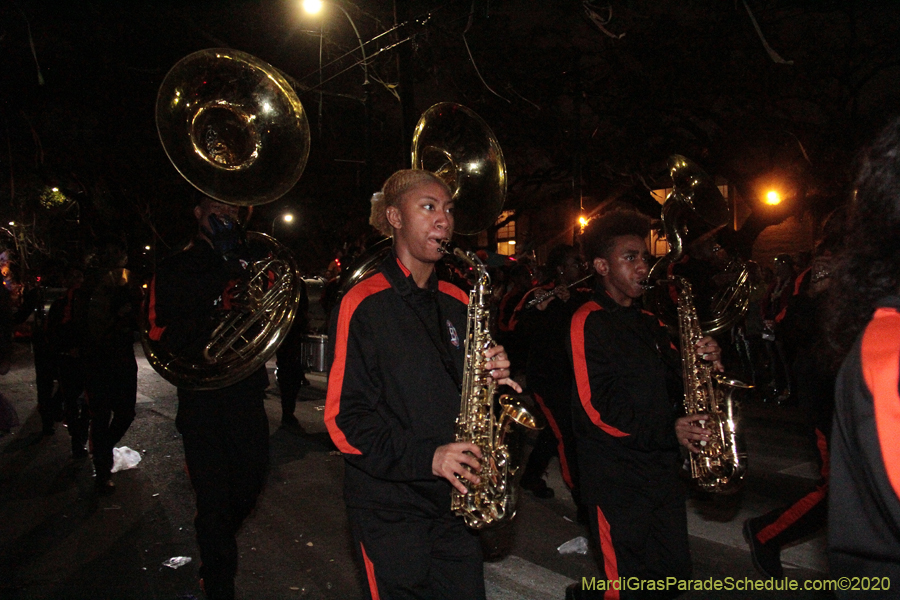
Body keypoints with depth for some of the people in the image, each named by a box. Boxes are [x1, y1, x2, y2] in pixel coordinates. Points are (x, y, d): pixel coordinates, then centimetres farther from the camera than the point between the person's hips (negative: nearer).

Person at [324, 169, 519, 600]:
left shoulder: (458, 303, 8)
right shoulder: (364, 305, -10)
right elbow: (344, 418, -13)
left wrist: (492, 378, -6)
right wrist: (424, 456, -22)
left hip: (455, 500, 5)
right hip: (390, 510, -5)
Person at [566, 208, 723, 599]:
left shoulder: (648, 322, 15)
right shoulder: (588, 322, -11)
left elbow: (670, 385, 15)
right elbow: (596, 409, -18)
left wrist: (702, 361, -4)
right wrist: (667, 432, -20)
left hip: (662, 467, 8)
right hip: (616, 477, -8)